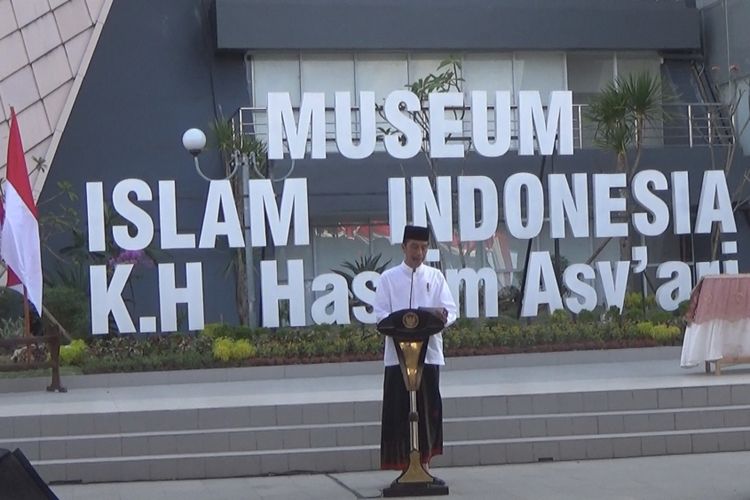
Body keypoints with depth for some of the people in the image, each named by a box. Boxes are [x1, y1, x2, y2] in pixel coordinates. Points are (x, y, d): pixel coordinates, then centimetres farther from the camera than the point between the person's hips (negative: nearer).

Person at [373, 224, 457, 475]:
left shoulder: (435, 277, 12)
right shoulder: (389, 278, 6)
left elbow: (451, 309, 4)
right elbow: (381, 314, -2)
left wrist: (442, 315, -20)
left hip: (429, 353, 2)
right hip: (398, 353, -2)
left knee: (429, 410, 4)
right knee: (400, 410, -3)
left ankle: (425, 461, 13)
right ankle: (403, 464, 2)